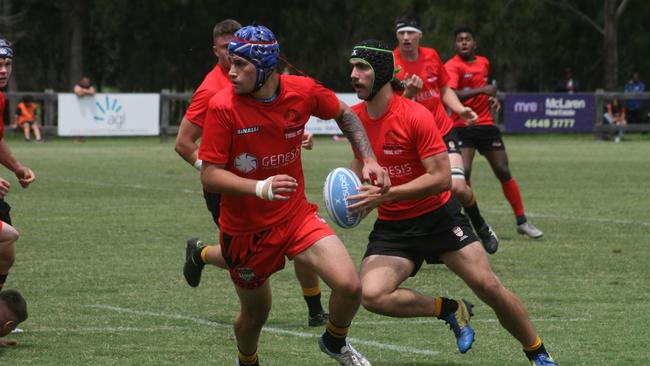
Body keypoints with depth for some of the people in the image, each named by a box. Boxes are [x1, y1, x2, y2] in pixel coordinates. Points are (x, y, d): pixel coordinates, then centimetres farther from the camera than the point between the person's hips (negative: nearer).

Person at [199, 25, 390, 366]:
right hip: (245, 229, -2)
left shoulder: (303, 91, -11)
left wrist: (369, 160, 1)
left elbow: (344, 114, 11)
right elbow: (209, 175, -20)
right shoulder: (222, 107, -19)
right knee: (255, 312, 13)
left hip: (296, 215, 2)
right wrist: (261, 188, -35)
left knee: (349, 286, -16)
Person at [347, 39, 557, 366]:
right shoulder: (355, 117, -1)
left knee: (488, 286, -9)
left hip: (438, 216, -4)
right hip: (391, 226, 4)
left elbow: (442, 178, -23)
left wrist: (385, 195, -31)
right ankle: (450, 310, 1)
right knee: (371, 295, -22)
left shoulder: (416, 117, -19)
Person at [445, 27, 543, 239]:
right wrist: (481, 90, -31)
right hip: (463, 127, -5)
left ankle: (522, 221, 12)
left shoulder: (484, 63, 11)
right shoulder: (452, 66, -10)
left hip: (486, 124, 5)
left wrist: (492, 98, 10)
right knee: (463, 172, -18)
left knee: (503, 172, 4)